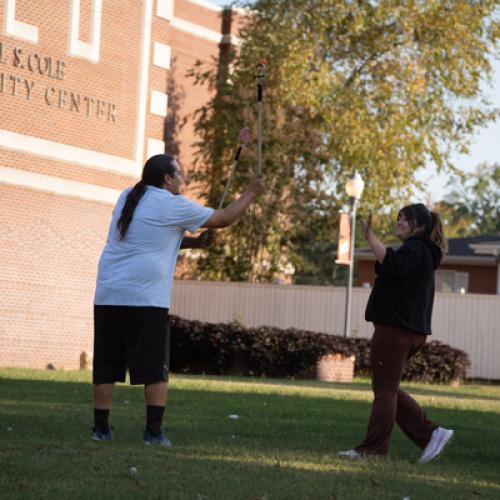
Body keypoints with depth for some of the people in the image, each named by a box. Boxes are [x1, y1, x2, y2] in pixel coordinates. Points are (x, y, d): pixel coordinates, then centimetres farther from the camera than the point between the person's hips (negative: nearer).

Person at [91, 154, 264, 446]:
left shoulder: (127, 198, 16)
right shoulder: (173, 206, -4)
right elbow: (224, 219, 4)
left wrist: (193, 242, 20)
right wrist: (252, 193, 18)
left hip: (108, 296, 6)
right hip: (146, 300, -6)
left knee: (106, 366, 9)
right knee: (155, 369, 0)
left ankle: (101, 427, 9)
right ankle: (154, 432, -3)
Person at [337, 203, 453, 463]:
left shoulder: (415, 249, -12)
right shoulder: (423, 253, 21)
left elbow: (392, 264, -32)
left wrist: (370, 236, -30)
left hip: (395, 329, -10)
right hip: (411, 332, 10)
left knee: (384, 388, -5)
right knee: (388, 388, 13)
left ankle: (374, 449, 0)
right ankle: (430, 433, 8)